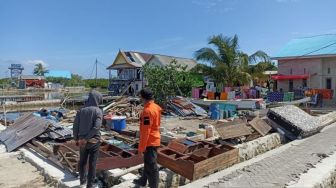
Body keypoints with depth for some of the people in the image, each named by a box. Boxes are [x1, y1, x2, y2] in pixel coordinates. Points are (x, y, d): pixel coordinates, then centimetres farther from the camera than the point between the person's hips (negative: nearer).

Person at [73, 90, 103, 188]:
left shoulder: (81, 110, 0)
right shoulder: (98, 111, -11)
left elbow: (75, 126, -1)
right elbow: (96, 127, -21)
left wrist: (76, 139, 10)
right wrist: (86, 139, -14)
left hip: (82, 140, 4)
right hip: (94, 141, -4)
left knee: (82, 161, 20)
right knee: (92, 163, 8)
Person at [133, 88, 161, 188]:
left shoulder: (148, 110, -24)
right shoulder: (155, 107, 6)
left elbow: (145, 131, -24)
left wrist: (141, 146, -18)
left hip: (150, 141, -10)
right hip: (153, 140, 10)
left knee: (151, 165, 1)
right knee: (147, 162, 24)